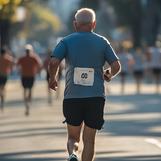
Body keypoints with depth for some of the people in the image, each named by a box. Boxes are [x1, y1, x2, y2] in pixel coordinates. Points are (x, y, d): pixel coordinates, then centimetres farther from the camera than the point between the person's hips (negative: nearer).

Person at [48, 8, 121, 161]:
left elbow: (53, 62, -11)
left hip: (72, 97, 0)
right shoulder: (102, 42, 6)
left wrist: (52, 78, 7)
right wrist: (109, 75, 20)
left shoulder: (66, 41, 3)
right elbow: (116, 66, -1)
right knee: (89, 140, 6)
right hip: (96, 97, 0)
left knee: (72, 137, 11)